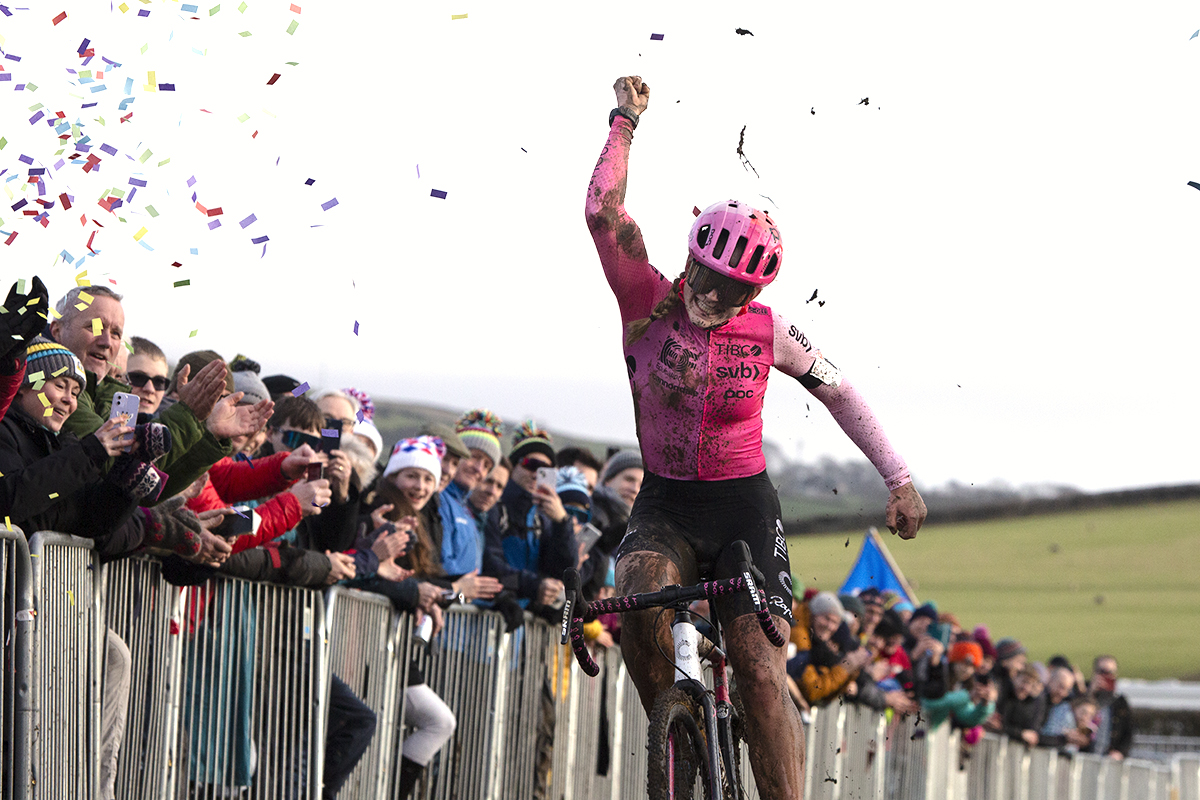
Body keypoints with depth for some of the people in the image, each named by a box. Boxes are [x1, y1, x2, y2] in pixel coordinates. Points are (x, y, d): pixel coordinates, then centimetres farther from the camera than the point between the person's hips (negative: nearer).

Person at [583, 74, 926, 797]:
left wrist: (899, 480, 10)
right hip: (666, 506, 0)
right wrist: (626, 121, -14)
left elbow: (840, 392, 9)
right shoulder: (652, 304, -5)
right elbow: (604, 211, -15)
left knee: (761, 671, -15)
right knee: (639, 597, -31)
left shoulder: (767, 331, -4)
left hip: (745, 508, 0)